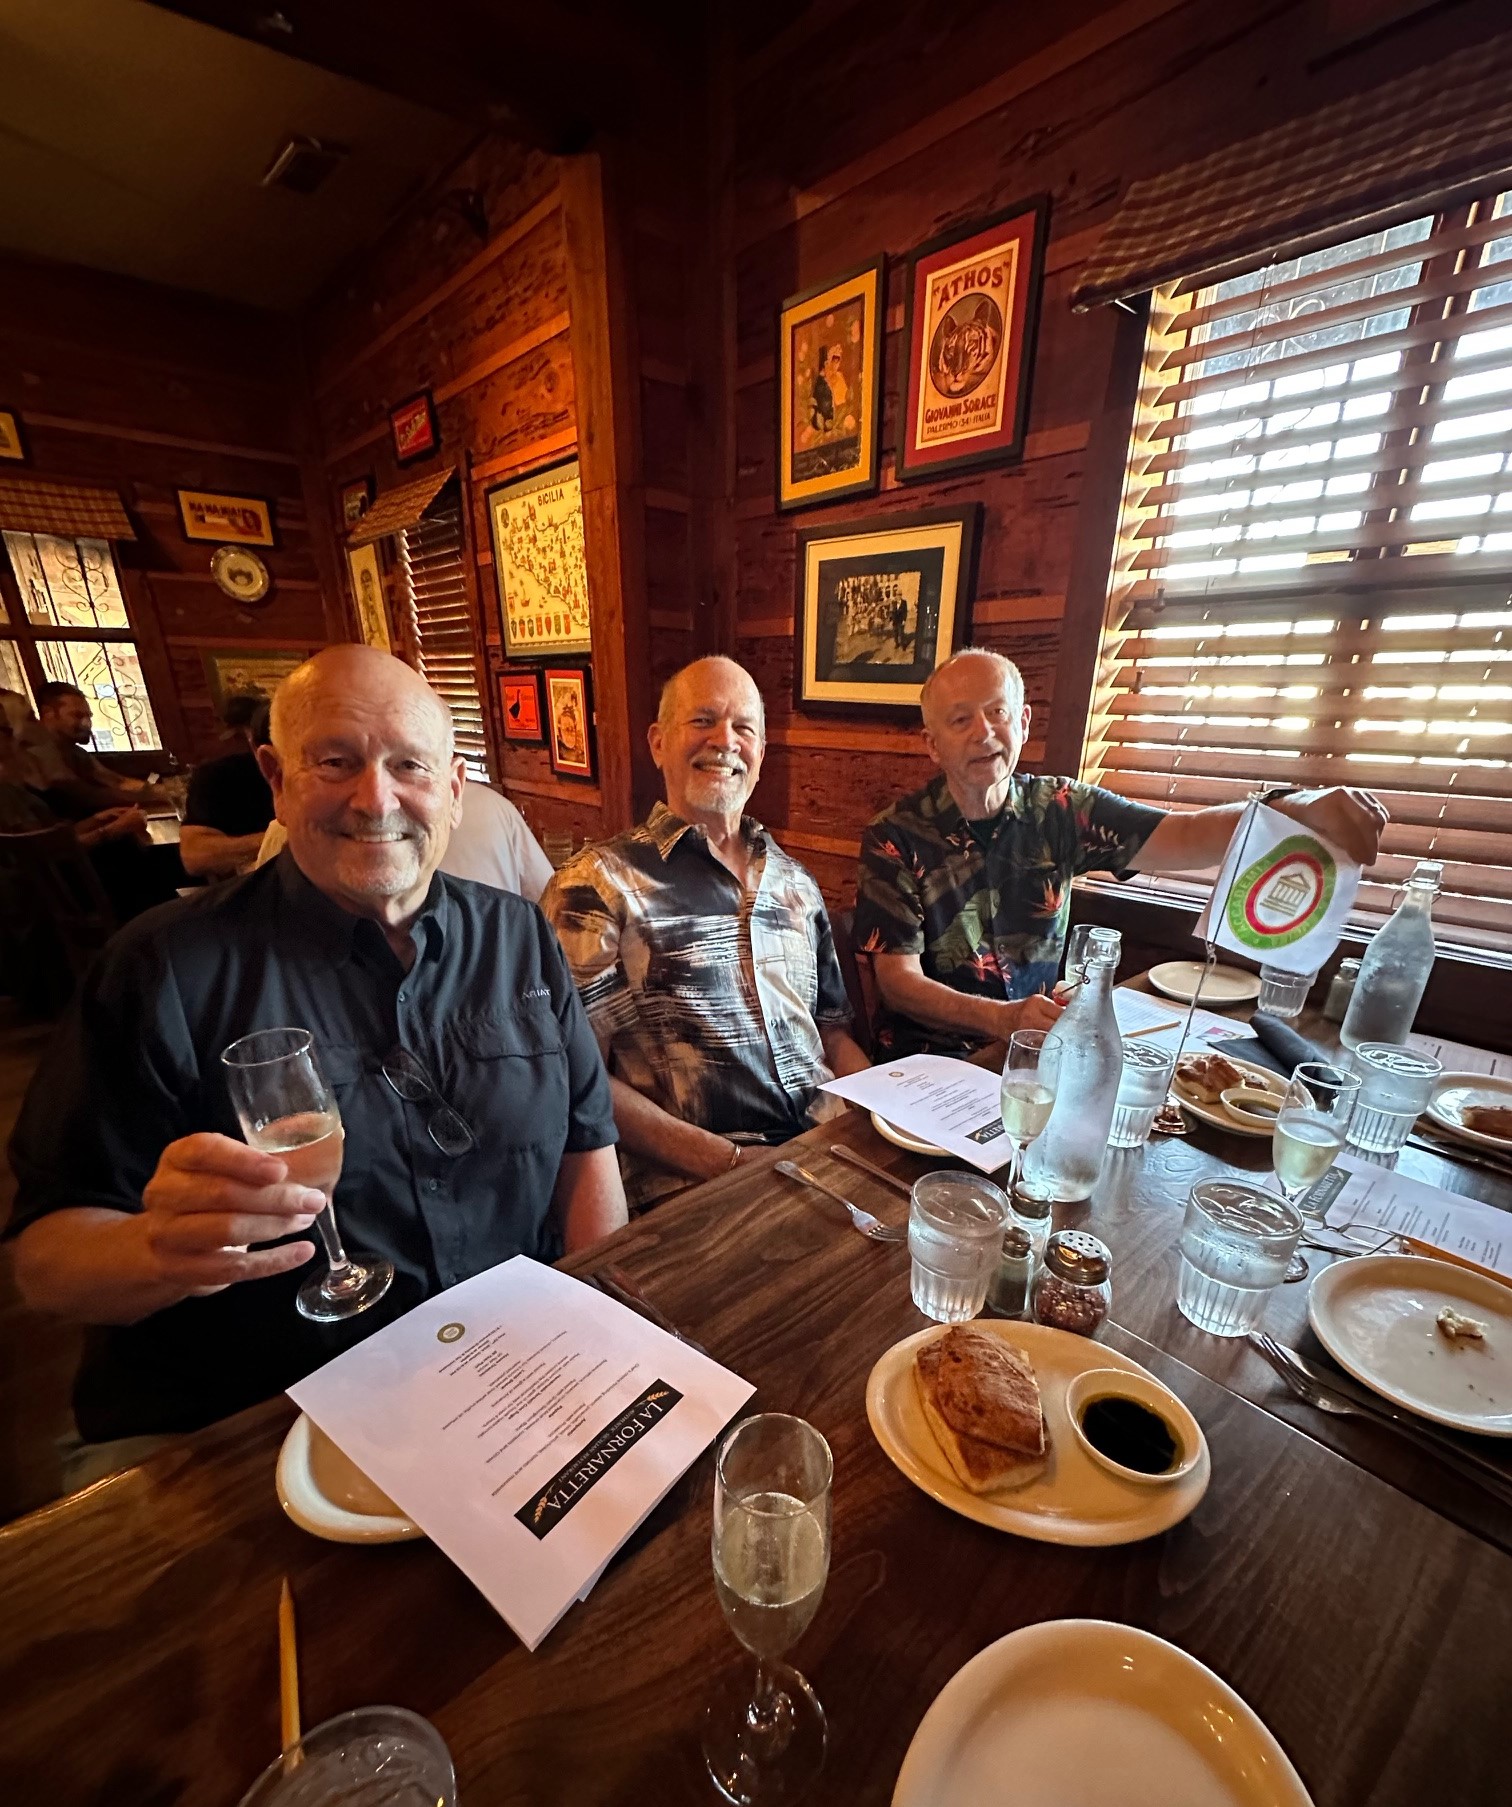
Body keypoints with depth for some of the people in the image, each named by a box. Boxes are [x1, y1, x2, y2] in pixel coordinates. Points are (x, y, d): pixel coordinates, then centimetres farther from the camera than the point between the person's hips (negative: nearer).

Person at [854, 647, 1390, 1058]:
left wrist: (1300, 810, -32)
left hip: (1039, 1045, 4)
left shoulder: (1061, 810, 0)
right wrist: (1002, 1019, -31)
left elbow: (1185, 838, -12)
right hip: (932, 1056, -3)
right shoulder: (896, 836, -11)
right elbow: (897, 980, -15)